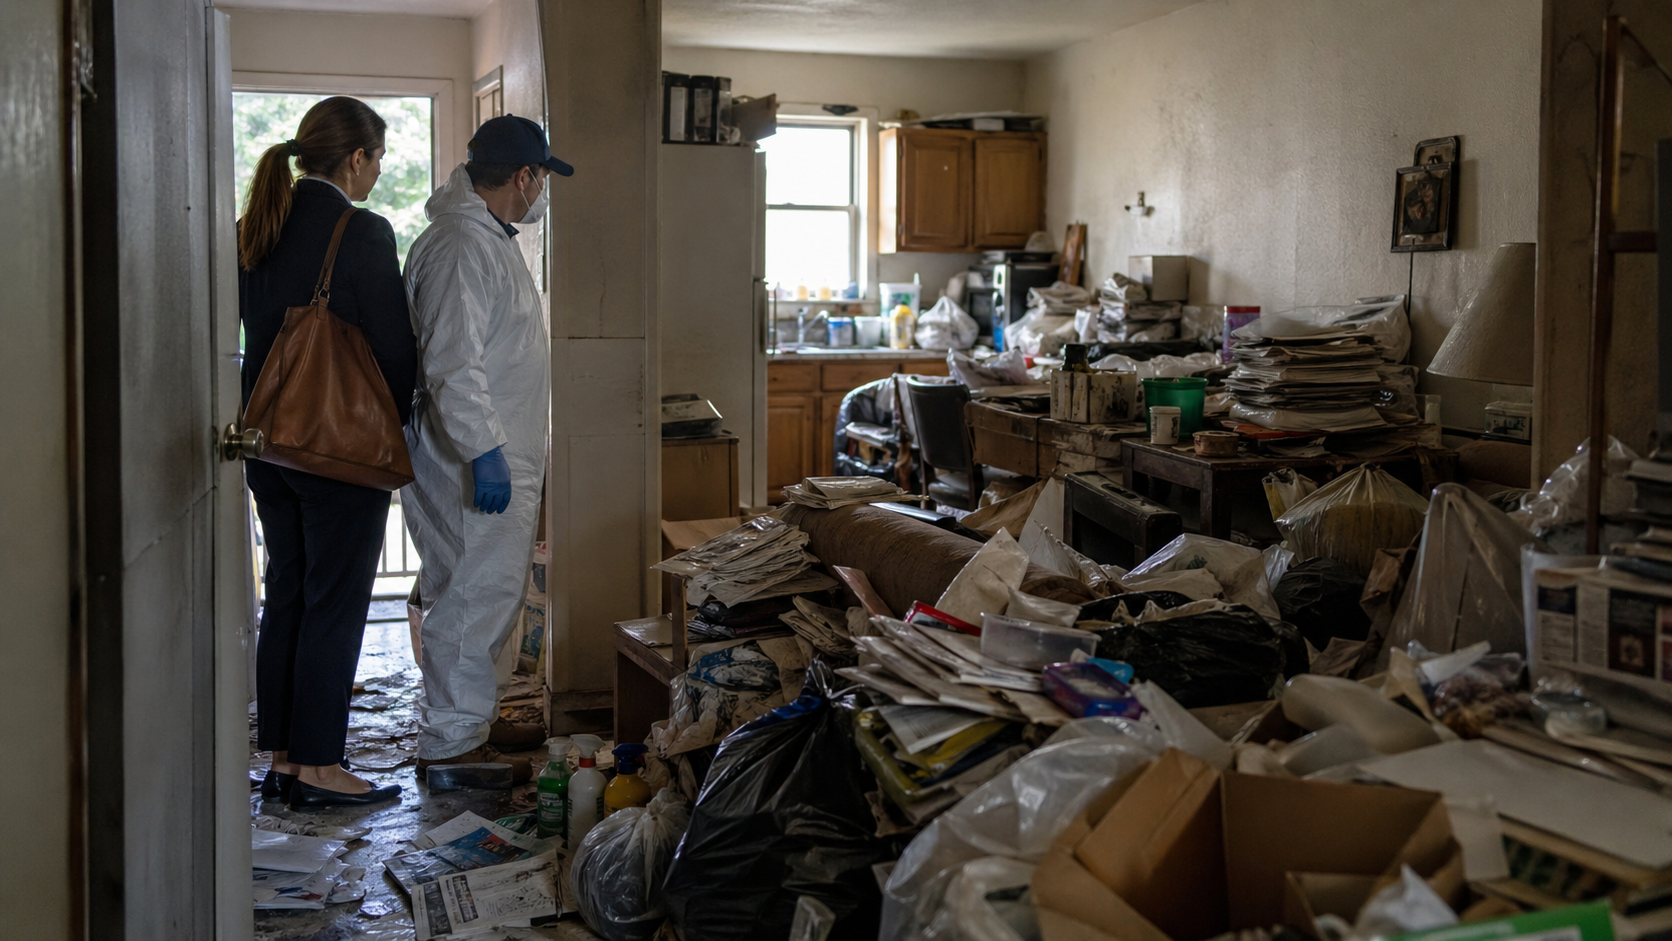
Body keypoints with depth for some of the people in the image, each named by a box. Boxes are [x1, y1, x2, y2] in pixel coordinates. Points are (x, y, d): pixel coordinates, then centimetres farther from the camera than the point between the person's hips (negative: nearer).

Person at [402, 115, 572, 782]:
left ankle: (477, 717, 30)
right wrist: (484, 450, -29)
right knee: (473, 597, -5)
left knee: (494, 593, 18)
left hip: (505, 458, 11)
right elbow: (452, 365, -26)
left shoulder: (490, 234, 13)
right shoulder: (461, 246, -19)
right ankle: (450, 742, 4)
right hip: (476, 466, -11)